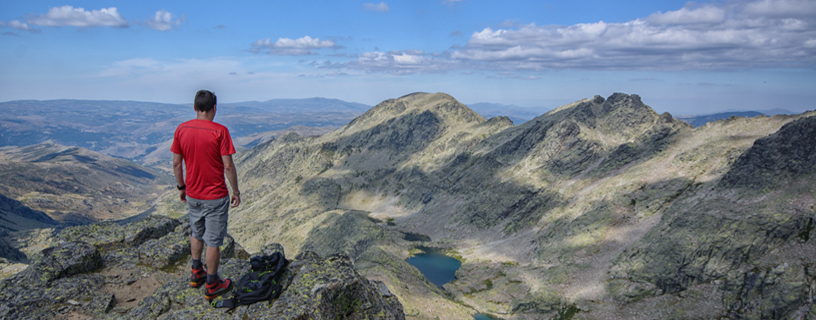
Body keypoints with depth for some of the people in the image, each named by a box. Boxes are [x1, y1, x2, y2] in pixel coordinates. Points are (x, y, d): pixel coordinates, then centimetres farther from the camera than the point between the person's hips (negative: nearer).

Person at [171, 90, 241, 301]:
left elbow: (176, 163, 4)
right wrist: (236, 192, -5)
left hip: (192, 195, 5)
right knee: (213, 241, 6)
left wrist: (181, 187, 17)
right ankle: (212, 286, 18)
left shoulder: (181, 130, -3)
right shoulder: (219, 131, -17)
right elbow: (228, 166, -16)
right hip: (215, 196, -5)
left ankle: (196, 274, 40)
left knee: (196, 234, 25)